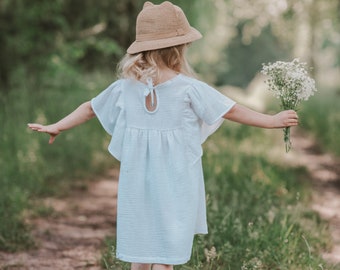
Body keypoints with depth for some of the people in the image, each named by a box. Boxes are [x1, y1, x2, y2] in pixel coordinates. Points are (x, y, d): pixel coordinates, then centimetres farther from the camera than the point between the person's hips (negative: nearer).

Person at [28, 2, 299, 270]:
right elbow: (232, 110, -6)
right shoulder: (189, 89, -12)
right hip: (175, 186, -4)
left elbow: (90, 108, 13)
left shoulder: (124, 88, 0)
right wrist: (272, 120, 4)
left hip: (137, 185, 4)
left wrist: (56, 127, 28)